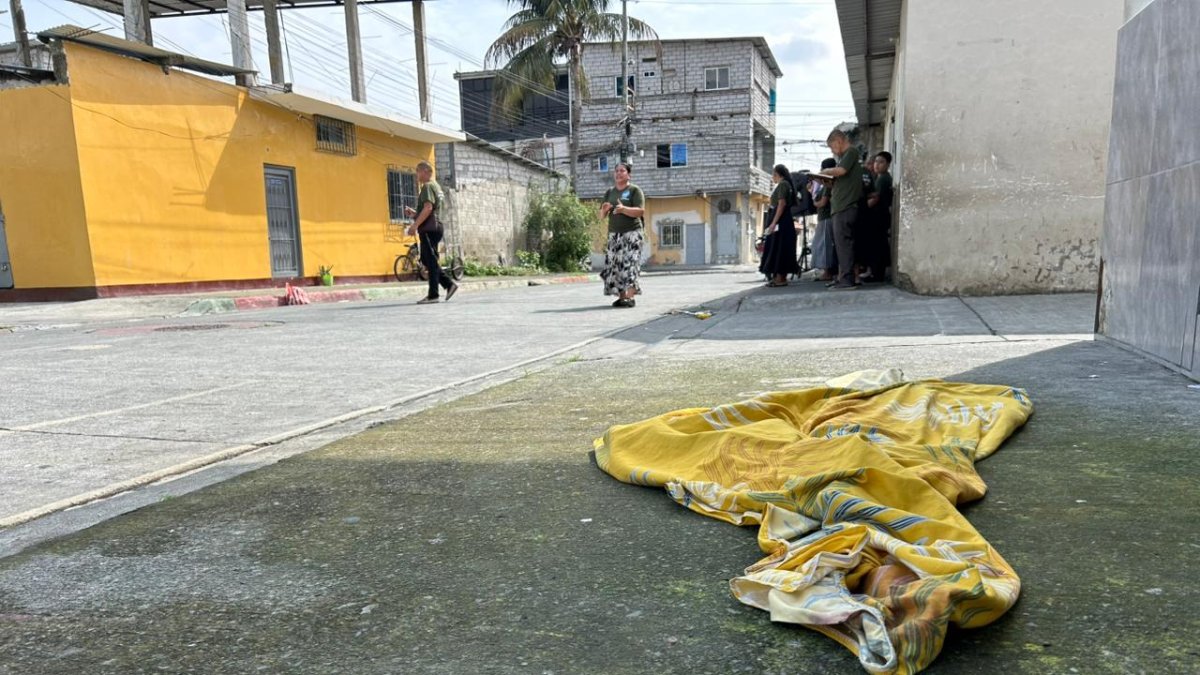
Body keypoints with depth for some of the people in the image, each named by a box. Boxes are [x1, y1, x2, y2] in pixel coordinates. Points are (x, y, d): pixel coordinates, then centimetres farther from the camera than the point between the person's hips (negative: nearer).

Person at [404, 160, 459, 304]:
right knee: (427, 260, 13)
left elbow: (428, 208, -21)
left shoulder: (427, 186, -8)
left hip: (429, 229, -10)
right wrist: (414, 213, 16)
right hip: (434, 228, 10)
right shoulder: (436, 186, 22)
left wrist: (415, 224, -21)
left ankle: (433, 295, -7)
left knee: (431, 261, -8)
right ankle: (449, 284, 8)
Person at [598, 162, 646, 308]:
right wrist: (604, 210, -8)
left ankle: (630, 297, -14)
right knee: (614, 265, -3)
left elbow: (641, 211, -11)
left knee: (629, 264, -13)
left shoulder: (635, 190, 1)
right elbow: (602, 216, 16)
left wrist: (624, 209, -26)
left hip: (631, 232, -5)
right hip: (614, 234, 5)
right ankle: (621, 296, -1)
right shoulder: (610, 192, 17)